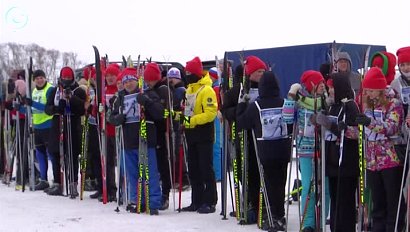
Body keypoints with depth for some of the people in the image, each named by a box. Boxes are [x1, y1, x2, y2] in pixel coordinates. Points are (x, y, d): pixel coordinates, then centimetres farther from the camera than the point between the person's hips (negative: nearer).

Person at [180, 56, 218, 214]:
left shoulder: (206, 90, -14)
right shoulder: (189, 90, 14)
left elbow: (211, 112, -22)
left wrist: (192, 120, -25)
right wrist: (181, 116, 7)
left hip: (204, 135, -9)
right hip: (191, 135, 9)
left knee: (206, 169, -4)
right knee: (193, 170, 12)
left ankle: (210, 202, 1)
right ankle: (197, 201, 19)